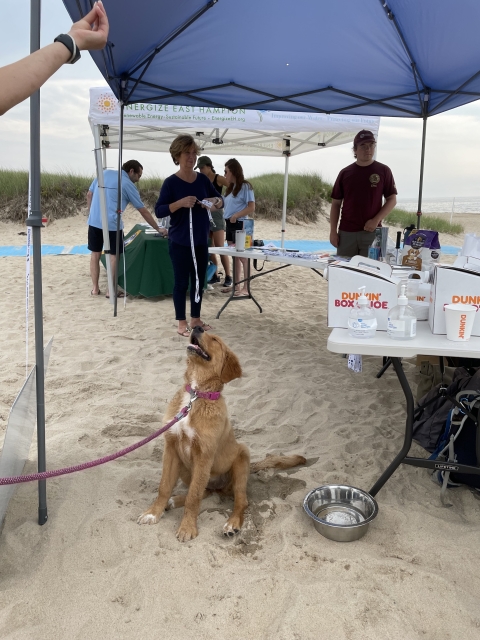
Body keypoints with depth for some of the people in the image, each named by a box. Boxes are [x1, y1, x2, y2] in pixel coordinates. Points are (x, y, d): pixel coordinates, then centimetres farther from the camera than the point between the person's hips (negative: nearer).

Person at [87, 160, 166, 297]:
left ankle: (95, 288, 17)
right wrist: (158, 229, 7)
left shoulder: (105, 173, 12)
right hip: (112, 224, -5)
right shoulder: (128, 185, -2)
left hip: (94, 221, 5)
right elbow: (144, 211, 1)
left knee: (95, 254, 12)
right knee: (113, 256, 5)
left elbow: (89, 195, 15)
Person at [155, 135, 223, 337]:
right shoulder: (171, 182, -10)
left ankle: (196, 318, 27)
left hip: (201, 241, 5)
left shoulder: (203, 179, 4)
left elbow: (220, 199, 13)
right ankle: (182, 323, 15)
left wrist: (215, 202, -10)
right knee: (181, 282, 3)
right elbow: (159, 211, -13)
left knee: (199, 281, 13)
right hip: (180, 242, -5)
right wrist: (180, 203, -26)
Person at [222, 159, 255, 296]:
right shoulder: (231, 187, 13)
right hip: (230, 224, 8)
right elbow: (227, 206, 15)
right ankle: (237, 285, 22)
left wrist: (236, 216, -20)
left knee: (242, 256, -4)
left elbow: (251, 208, -15)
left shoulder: (245, 186, -10)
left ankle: (245, 288, 1)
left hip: (240, 224, -8)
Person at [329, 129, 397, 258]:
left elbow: (392, 199, 5)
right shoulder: (345, 173, 8)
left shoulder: (383, 171, 4)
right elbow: (336, 204, 9)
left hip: (372, 232, -1)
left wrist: (376, 220, -9)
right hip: (346, 232, 1)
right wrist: (333, 231, 1)